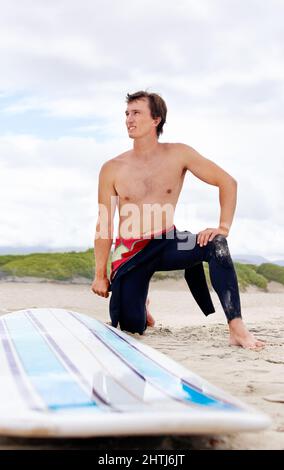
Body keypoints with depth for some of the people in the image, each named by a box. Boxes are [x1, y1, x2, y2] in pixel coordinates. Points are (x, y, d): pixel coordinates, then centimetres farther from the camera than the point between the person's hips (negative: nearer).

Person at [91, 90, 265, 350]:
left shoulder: (178, 155, -4)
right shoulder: (112, 169, -4)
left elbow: (228, 182, -3)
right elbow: (104, 225, 1)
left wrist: (223, 228, -15)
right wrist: (100, 275, 1)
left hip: (167, 243, 0)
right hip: (130, 251, 0)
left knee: (215, 244, -30)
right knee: (130, 326, -7)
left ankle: (237, 327, -32)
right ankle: (140, 306, 32)